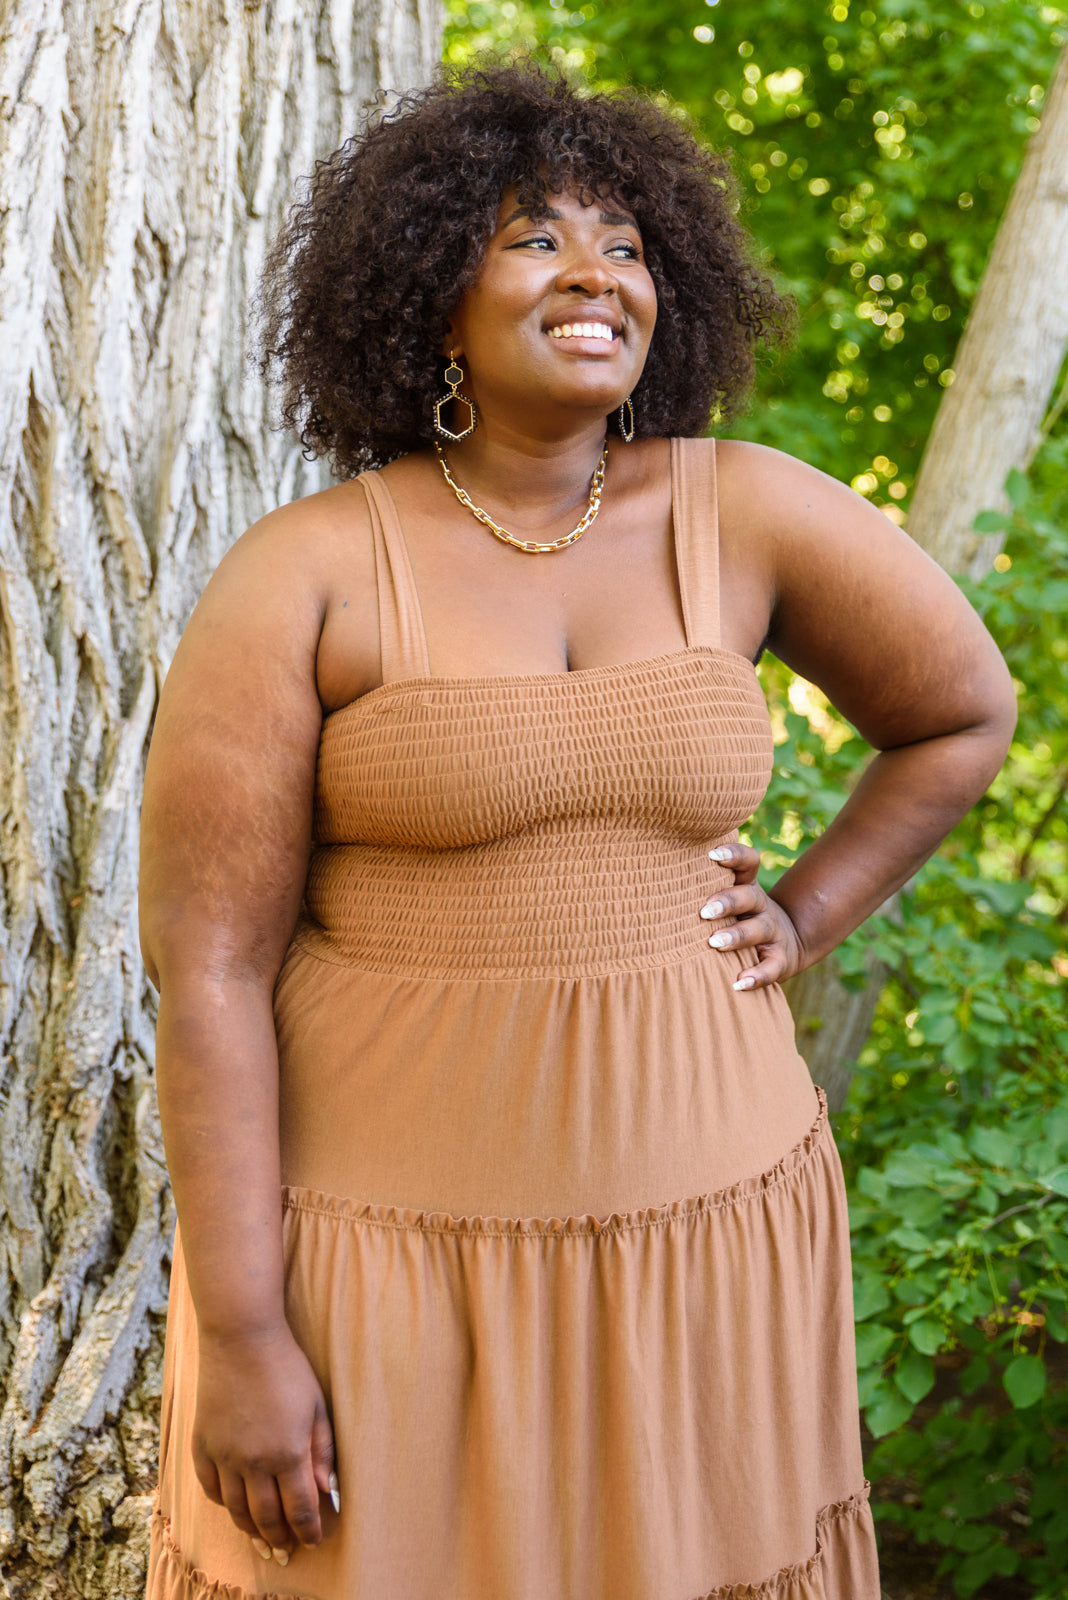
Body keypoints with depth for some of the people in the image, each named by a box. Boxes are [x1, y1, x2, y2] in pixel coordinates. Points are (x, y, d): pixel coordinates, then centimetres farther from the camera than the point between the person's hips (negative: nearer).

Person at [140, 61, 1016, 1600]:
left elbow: (965, 711, 14)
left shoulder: (749, 514, -3)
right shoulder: (300, 576, -10)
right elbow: (207, 965, -11)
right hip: (387, 1242, -2)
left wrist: (807, 915, 4)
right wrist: (241, 1338, -12)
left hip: (696, 1235, 3)